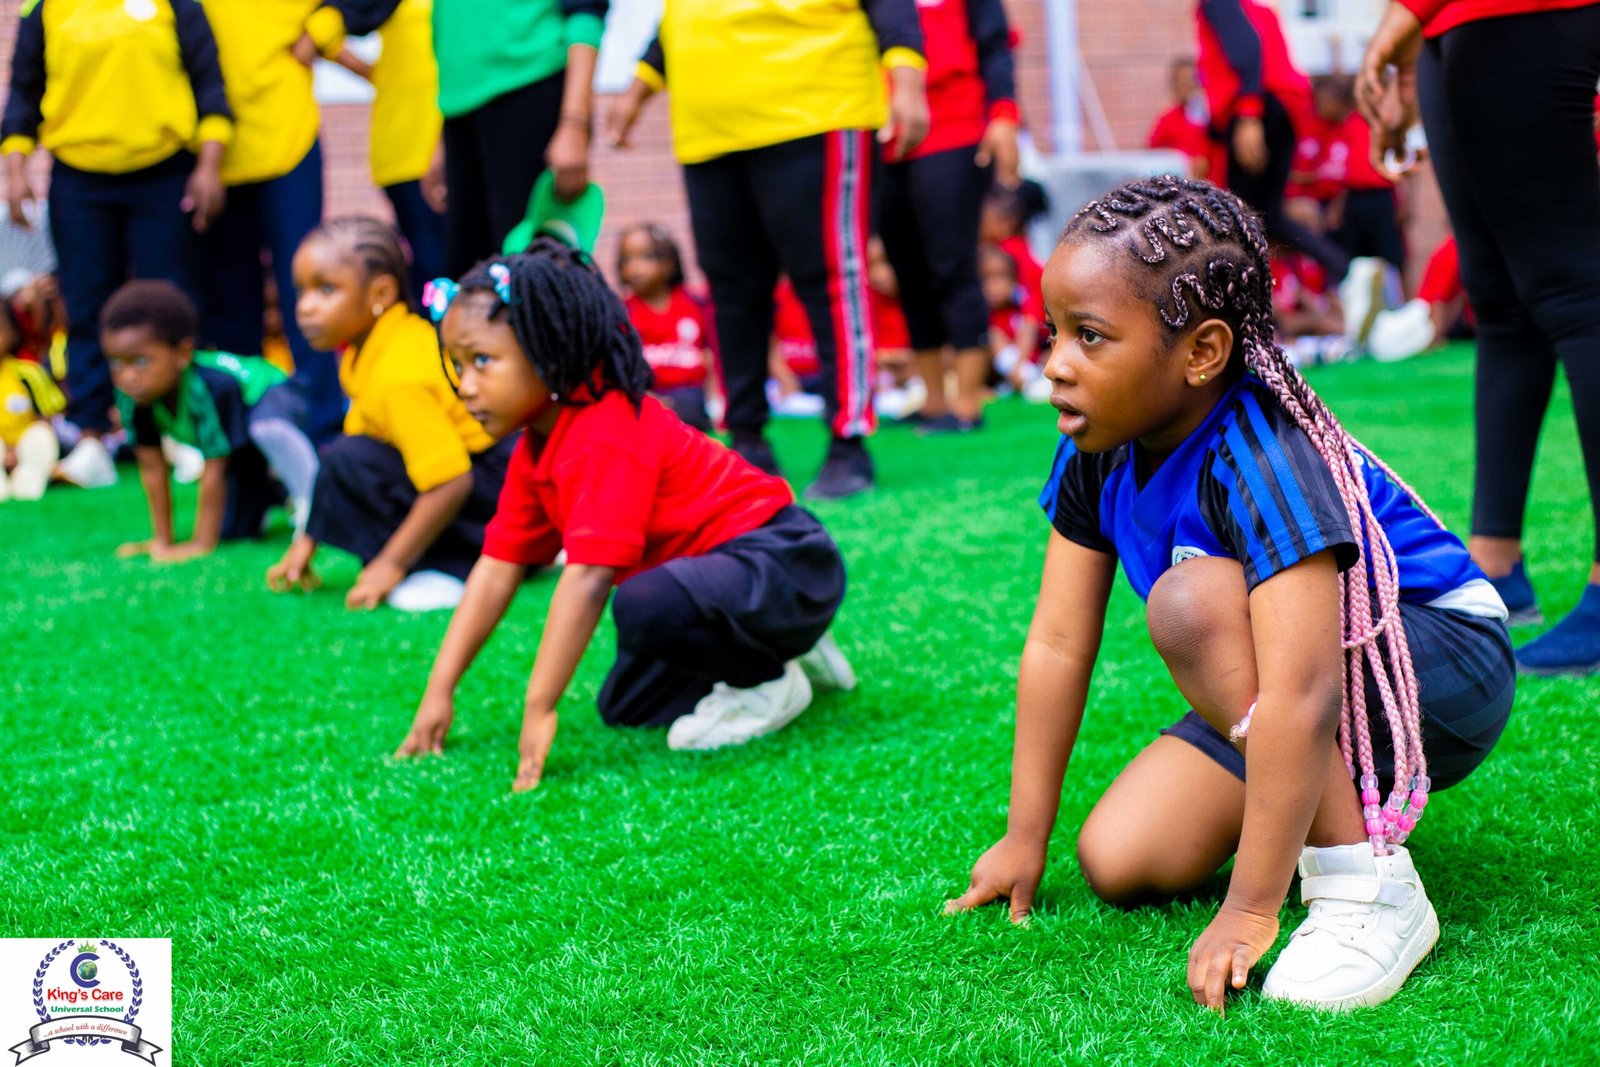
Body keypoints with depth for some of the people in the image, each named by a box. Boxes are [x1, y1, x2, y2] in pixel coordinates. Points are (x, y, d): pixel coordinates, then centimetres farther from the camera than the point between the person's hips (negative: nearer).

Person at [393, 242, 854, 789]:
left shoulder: (606, 440, -27)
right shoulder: (535, 450, 5)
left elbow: (586, 576, -33)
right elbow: (497, 568, 6)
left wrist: (539, 710, -33)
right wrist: (439, 690, 1)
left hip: (785, 563, -11)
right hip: (713, 569, 11)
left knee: (644, 605, -36)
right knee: (624, 706, 15)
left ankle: (769, 684, -8)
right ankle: (790, 650, 24)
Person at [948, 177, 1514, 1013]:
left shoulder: (1262, 459, -32)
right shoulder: (1099, 450, -9)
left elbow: (1301, 693, -39)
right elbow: (1057, 643, -4)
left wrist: (1250, 911, -38)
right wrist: (1024, 841, -1)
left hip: (1443, 674, -8)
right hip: (1278, 701, 8)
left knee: (1195, 596, -32)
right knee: (1118, 862, -8)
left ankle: (1367, 888, -27)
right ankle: (1333, 795, 17)